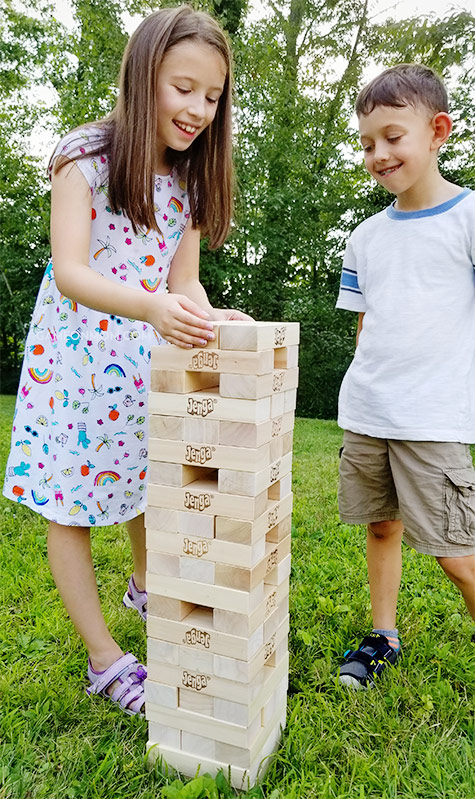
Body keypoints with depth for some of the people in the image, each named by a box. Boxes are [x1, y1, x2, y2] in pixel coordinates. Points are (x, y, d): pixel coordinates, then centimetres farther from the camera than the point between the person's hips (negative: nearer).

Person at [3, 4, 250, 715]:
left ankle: (145, 587, 46)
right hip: (75, 353, -5)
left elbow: (183, 280, -1)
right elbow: (70, 271, -24)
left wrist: (207, 318, -24)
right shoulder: (85, 156, -13)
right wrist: (155, 307, -42)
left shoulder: (189, 177, 4)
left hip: (148, 357, 5)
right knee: (70, 504, 2)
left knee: (154, 478, 16)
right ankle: (105, 659, 19)